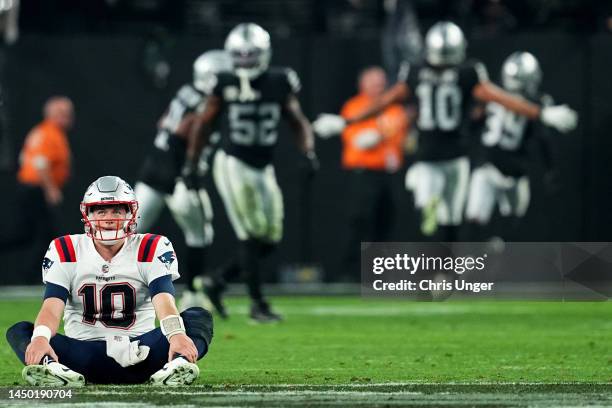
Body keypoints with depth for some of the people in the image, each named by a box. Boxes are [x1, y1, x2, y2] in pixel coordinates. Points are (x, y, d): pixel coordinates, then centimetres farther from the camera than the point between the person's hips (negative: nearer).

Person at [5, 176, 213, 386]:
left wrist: (177, 335, -39)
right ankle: (52, 367, -54)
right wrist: (40, 338, -34)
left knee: (199, 318, -23)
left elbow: (164, 301, -16)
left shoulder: (151, 250, 0)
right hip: (82, 353, 0)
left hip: (139, 352, 0)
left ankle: (177, 364, -54)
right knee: (19, 331, -22)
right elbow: (52, 307, -11)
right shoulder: (65, 252, 2)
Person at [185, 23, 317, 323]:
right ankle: (257, 303, -3)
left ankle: (219, 283, 18)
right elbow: (204, 124, 4)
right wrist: (191, 162, 5)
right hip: (233, 165, -4)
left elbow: (298, 121, 7)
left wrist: (308, 150, -10)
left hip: (263, 169, 4)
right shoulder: (225, 85, -7)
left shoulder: (279, 83, -1)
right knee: (251, 236, -10)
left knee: (269, 240, 4)